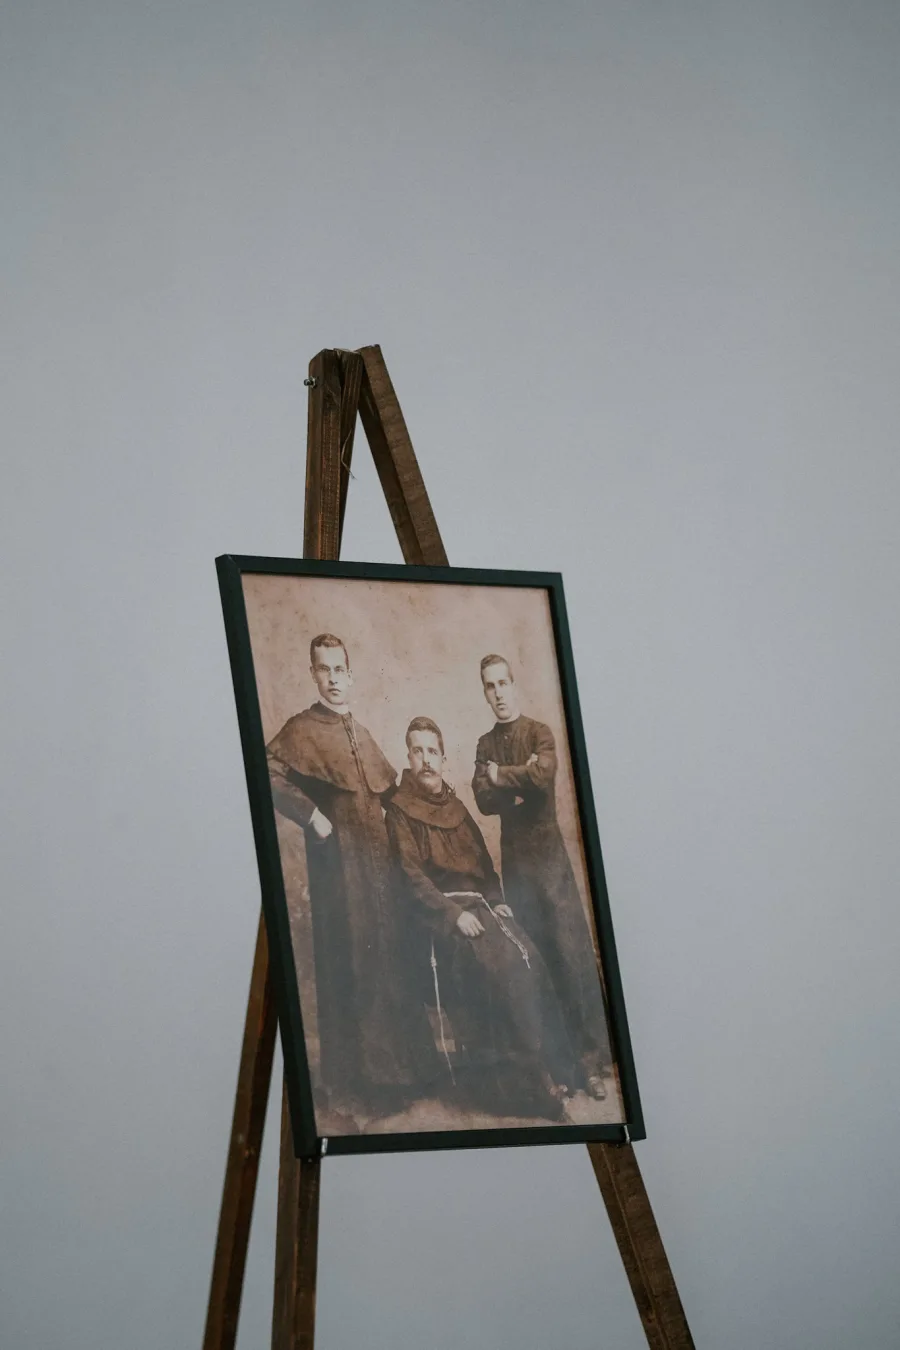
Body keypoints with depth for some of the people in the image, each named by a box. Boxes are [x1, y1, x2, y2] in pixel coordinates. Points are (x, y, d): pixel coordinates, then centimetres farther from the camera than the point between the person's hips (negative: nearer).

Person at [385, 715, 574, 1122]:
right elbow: (411, 873, -7)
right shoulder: (400, 810, 1)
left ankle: (552, 1065, -21)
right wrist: (455, 914, -17)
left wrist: (496, 901, 3)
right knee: (504, 964, -29)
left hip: (478, 903, 6)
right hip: (440, 912, -6)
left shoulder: (455, 807, 19)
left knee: (529, 958, -22)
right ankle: (529, 1079, -27)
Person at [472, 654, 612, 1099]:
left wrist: (502, 777, -6)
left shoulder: (539, 732, 0)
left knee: (573, 953, -8)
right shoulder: (486, 744, 11)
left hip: (549, 851, -4)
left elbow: (544, 774, -19)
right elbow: (484, 800, -2)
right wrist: (522, 781, -13)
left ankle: (594, 1055, -8)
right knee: (532, 954, 3)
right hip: (514, 858, 4)